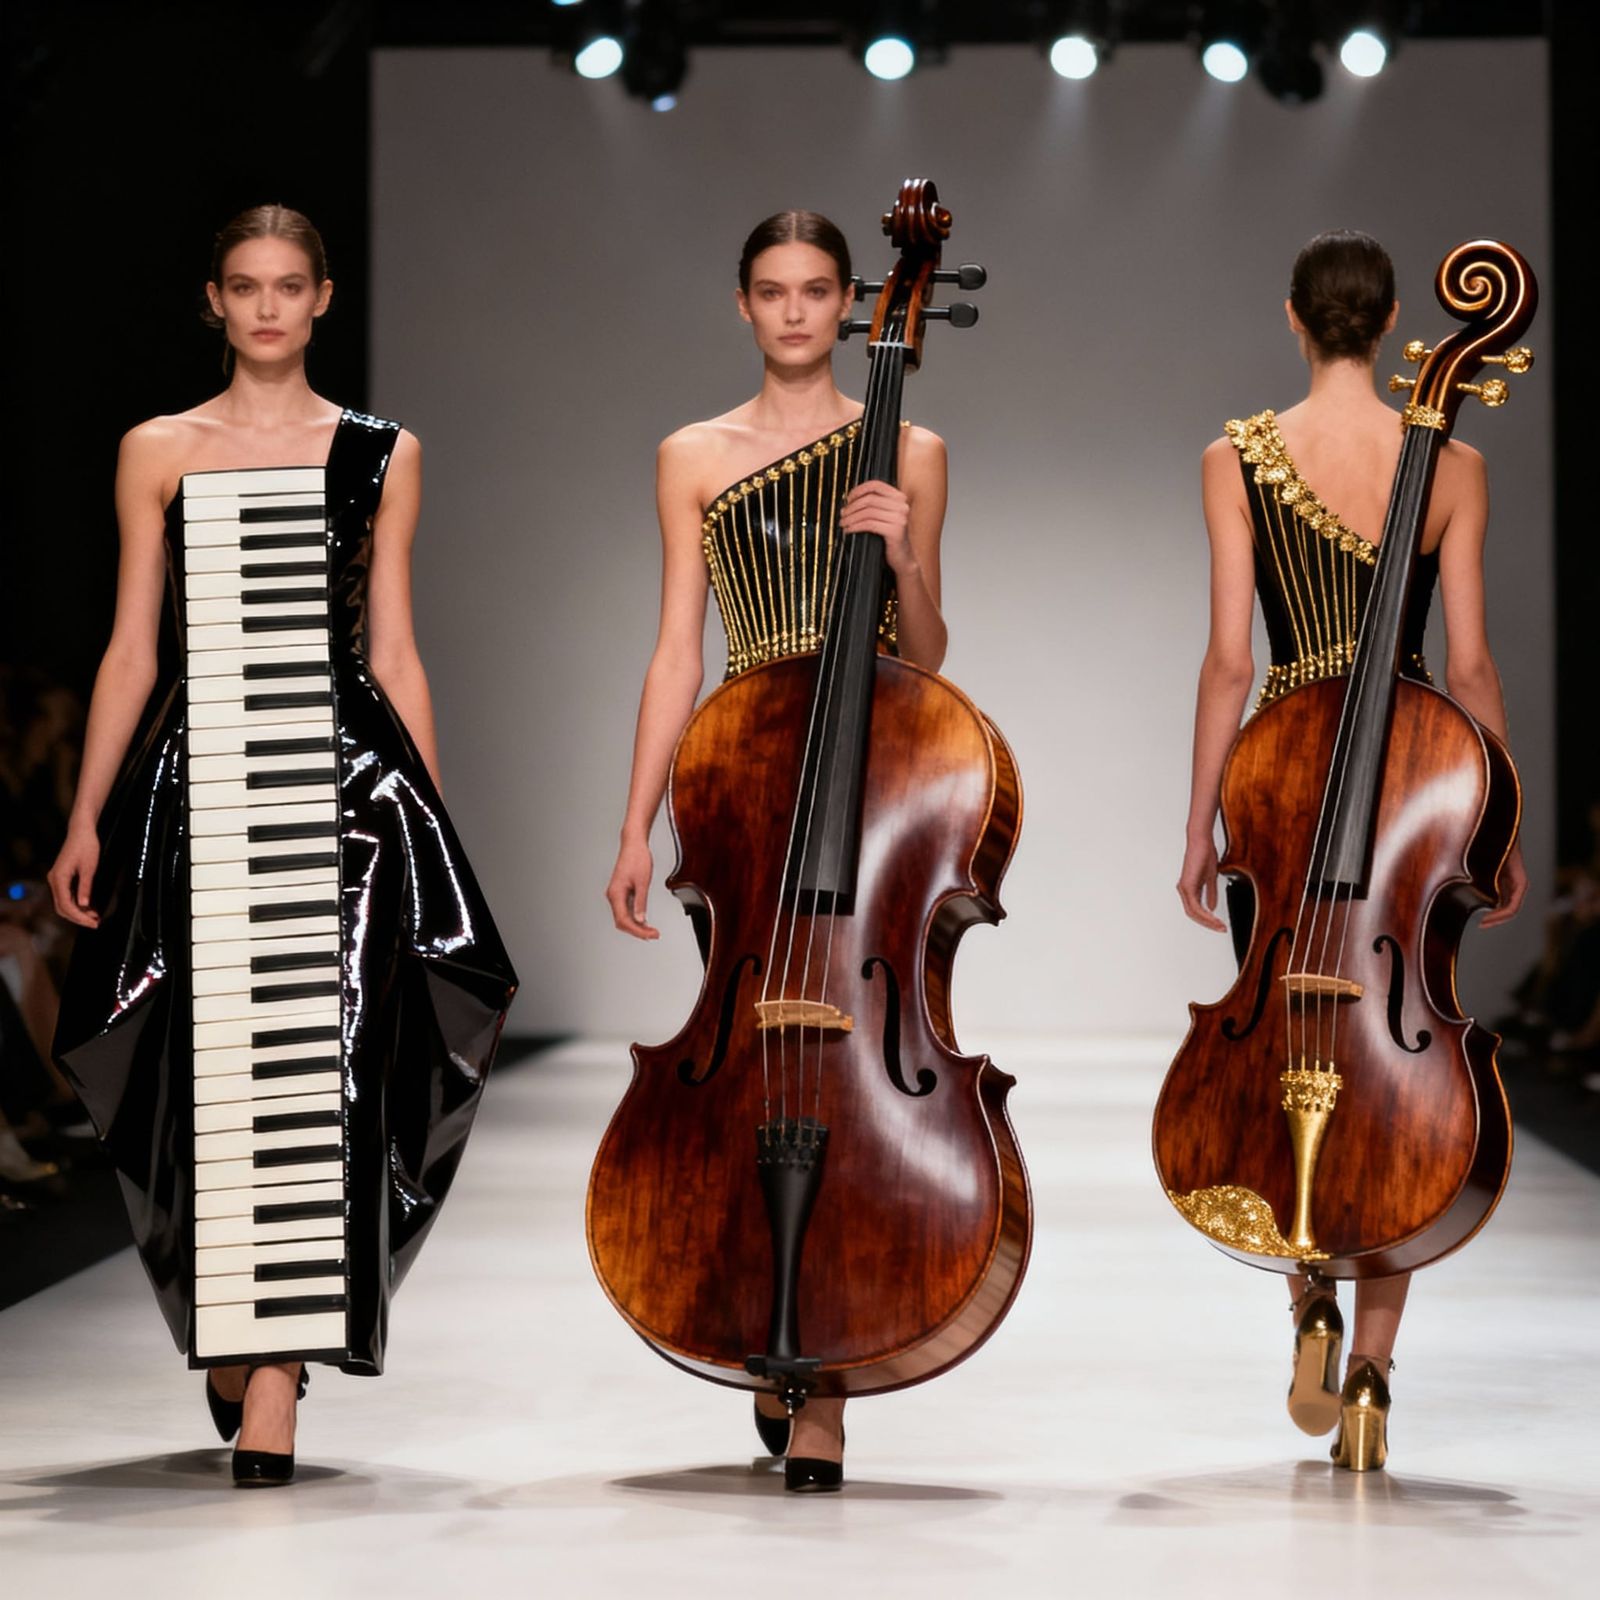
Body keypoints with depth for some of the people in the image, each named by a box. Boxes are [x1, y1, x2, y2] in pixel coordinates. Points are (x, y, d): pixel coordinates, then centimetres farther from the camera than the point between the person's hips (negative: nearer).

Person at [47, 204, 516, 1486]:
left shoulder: (381, 455, 10)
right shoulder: (159, 453, 9)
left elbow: (394, 654, 11)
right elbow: (132, 649, 9)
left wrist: (432, 825, 6)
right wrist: (86, 820, 2)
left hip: (344, 779, 0)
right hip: (196, 788, 1)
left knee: (315, 1066, -8)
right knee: (208, 1069, 2)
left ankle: (274, 1386, -8)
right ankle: (226, 1335, 22)